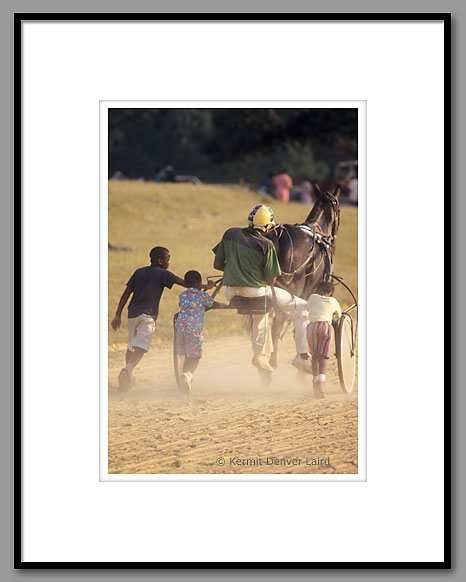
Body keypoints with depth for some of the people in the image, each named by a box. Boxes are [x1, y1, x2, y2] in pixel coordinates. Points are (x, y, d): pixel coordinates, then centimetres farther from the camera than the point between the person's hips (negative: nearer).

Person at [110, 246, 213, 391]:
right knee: (141, 346, -15)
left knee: (131, 345, 19)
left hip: (132, 313, 6)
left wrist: (118, 315, 13)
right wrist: (205, 287, 10)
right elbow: (185, 283, -2)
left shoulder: (139, 272, 17)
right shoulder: (163, 273, 2)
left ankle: (127, 379, 19)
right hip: (147, 314, -6)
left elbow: (126, 294, 13)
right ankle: (127, 370, -39)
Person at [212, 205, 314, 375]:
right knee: (302, 309, 9)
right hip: (256, 293, -6)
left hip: (232, 293, 6)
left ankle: (260, 355, 42)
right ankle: (302, 356, 4)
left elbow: (217, 264, 6)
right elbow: (271, 280, -10)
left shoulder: (230, 234, -2)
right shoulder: (266, 245, -14)